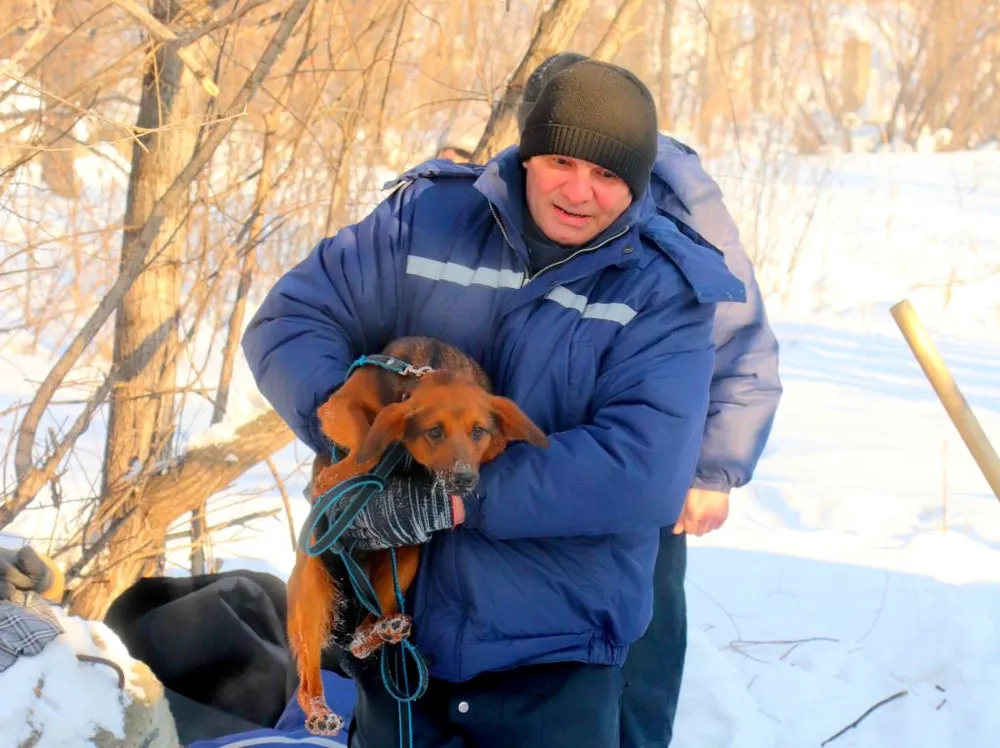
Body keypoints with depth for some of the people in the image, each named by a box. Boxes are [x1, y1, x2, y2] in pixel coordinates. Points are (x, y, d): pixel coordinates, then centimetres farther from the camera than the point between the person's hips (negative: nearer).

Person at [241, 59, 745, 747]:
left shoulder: (663, 293, -10)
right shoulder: (426, 218, -2)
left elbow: (645, 470, -22)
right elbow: (291, 319, 1)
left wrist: (452, 497, -26)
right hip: (400, 631, 2)